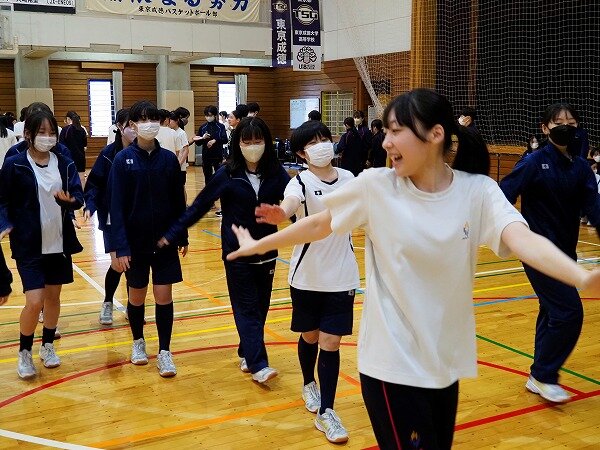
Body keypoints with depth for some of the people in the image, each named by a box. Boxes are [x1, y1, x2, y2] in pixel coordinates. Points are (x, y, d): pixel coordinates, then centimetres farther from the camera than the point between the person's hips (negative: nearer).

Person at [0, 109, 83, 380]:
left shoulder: (65, 164, 3)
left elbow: (79, 197, -1)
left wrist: (70, 199, -23)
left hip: (59, 243, 4)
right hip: (29, 245, -4)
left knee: (53, 297, 14)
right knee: (35, 301, -9)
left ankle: (47, 345, 33)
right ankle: (24, 353, 14)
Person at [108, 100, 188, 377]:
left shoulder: (169, 159, -2)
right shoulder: (123, 160, -8)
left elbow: (178, 201, 4)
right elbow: (116, 206, -11)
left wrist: (182, 237, 8)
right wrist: (119, 247, -16)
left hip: (165, 241, 1)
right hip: (135, 241, -1)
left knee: (164, 296, 2)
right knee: (137, 296, 14)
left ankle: (164, 351, 15)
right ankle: (138, 342, 36)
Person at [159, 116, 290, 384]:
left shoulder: (276, 174, -4)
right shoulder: (227, 175, -8)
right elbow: (199, 207, -4)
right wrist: (172, 235, -5)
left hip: (266, 252, 3)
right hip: (237, 254, -3)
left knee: (260, 307, 11)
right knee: (247, 308, -2)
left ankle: (246, 353, 28)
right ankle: (258, 365, -1)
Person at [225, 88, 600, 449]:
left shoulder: (478, 191, -9)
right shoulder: (375, 186, -10)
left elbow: (522, 239, -25)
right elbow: (319, 224, 2)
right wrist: (258, 245, 11)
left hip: (445, 359, 3)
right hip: (392, 360, -3)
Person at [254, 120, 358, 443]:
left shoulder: (348, 179, -1)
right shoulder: (301, 182, -15)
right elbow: (289, 204, -37)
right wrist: (279, 214, -57)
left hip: (342, 276, 2)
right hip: (307, 277, -2)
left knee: (330, 343, 1)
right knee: (310, 336, 16)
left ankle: (326, 412, 9)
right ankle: (309, 385, 43)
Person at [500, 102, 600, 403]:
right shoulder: (535, 162, -12)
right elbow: (504, 195, -20)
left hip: (565, 251, 7)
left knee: (552, 312, 14)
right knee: (569, 313, -10)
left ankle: (540, 377, 28)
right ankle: (543, 375, 6)